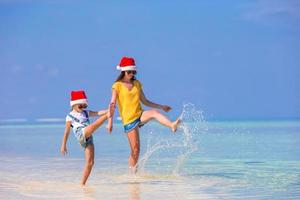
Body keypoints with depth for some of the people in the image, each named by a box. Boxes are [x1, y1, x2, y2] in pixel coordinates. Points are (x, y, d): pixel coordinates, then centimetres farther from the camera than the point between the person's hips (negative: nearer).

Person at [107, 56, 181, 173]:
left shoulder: (137, 84, 13)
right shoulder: (117, 85, -1)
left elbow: (145, 101, 17)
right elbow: (112, 104, -6)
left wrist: (161, 106, 11)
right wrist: (110, 121, -15)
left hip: (140, 115, 3)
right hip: (129, 119, -3)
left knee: (154, 113, -30)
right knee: (135, 149, -5)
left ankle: (172, 125, -53)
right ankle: (133, 172, 9)